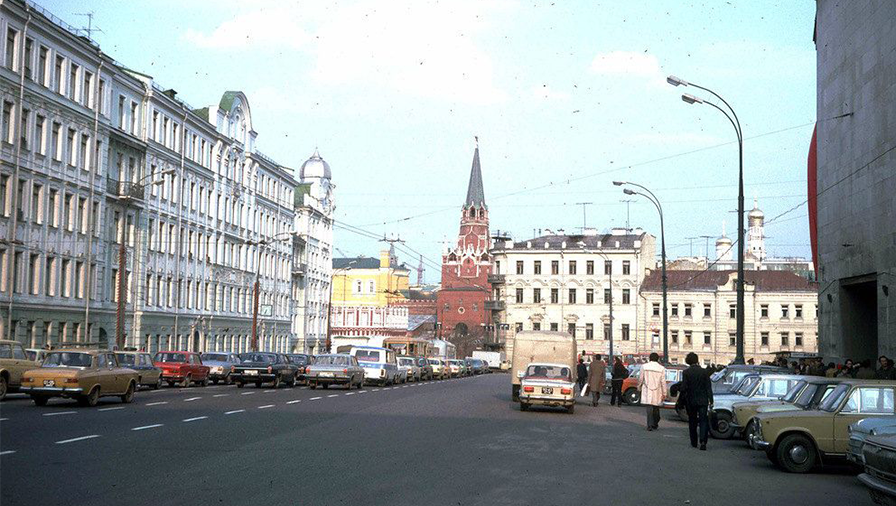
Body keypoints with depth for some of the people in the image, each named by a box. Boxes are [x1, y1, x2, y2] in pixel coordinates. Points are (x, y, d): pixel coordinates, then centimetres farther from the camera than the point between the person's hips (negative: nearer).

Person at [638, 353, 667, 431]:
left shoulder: (644, 366, -3)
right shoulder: (661, 368, -4)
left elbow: (640, 379, 2)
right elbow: (663, 382, -4)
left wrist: (639, 387, 19)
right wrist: (664, 393, 2)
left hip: (647, 392, -1)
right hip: (657, 392, 1)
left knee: (649, 408, -4)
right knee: (656, 408, 14)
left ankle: (650, 425, -16)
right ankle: (655, 425, 25)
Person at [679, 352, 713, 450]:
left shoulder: (686, 372, -8)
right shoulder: (704, 371, -3)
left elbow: (684, 387, -11)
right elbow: (708, 387, -1)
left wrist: (680, 390, 10)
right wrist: (710, 400, 3)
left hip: (691, 401, 0)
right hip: (702, 400, 0)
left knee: (692, 422, 13)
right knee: (703, 420, 0)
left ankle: (694, 442, 19)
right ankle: (702, 441, -18)